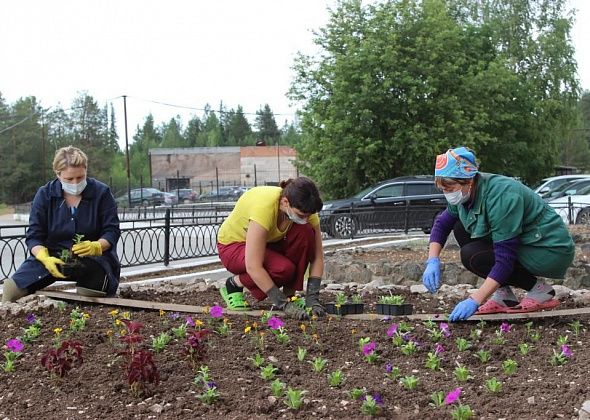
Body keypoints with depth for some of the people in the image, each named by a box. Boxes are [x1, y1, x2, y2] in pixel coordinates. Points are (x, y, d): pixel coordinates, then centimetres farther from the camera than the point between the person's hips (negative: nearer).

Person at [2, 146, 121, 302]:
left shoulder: (101, 192, -5)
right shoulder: (44, 195, -2)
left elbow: (112, 231, -4)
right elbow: (34, 236, -3)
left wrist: (96, 246, -28)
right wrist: (45, 258, -26)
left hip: (93, 258, -1)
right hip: (53, 254, 1)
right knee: (12, 287, -22)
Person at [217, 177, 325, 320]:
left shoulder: (304, 208, -21)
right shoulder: (263, 207, -38)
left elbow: (317, 256, -14)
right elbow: (253, 267, -39)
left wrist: (312, 298, -25)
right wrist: (284, 304, -37)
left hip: (269, 243, 5)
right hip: (233, 246, -5)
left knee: (305, 232, -24)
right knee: (284, 269, -32)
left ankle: (290, 293, -10)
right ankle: (234, 284, -4)